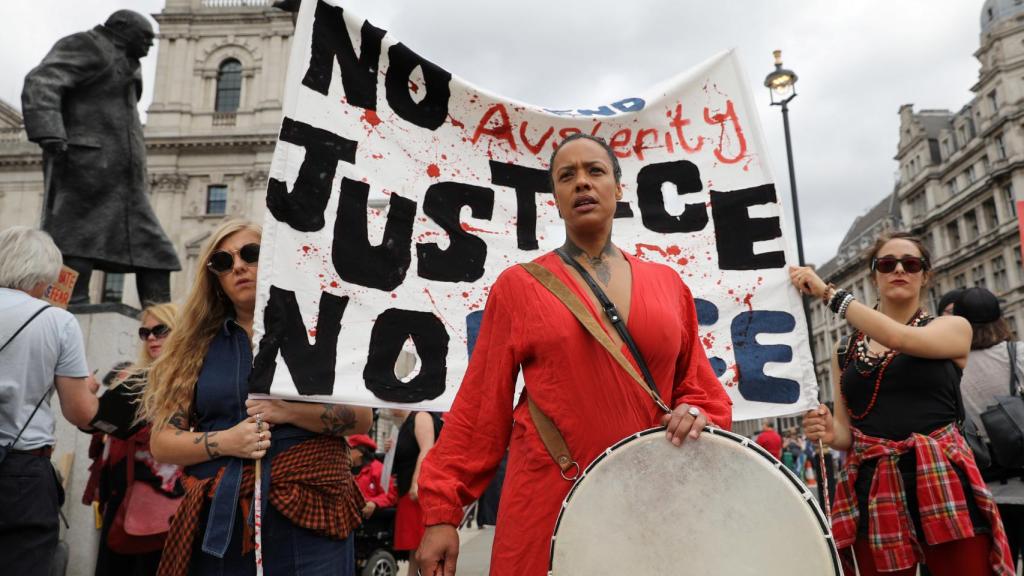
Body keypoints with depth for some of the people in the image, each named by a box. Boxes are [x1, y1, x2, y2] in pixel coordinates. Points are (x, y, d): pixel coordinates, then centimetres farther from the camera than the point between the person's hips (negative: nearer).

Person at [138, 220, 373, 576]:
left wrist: (289, 411, -16)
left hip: (308, 512, -2)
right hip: (220, 518, 2)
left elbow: (361, 417, -2)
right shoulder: (199, 345, 9)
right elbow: (162, 442, 6)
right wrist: (224, 441, -11)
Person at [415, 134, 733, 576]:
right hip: (547, 503, -2)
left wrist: (696, 413, -9)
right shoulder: (519, 285, 0)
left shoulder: (667, 284, 7)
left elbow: (699, 385, 14)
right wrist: (442, 511, -5)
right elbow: (481, 405, -2)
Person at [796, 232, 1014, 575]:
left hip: (942, 483, -2)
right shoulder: (846, 352, 12)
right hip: (873, 491, 3)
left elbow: (900, 338, -18)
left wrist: (827, 293, -15)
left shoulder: (953, 328, 5)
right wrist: (828, 432, -10)